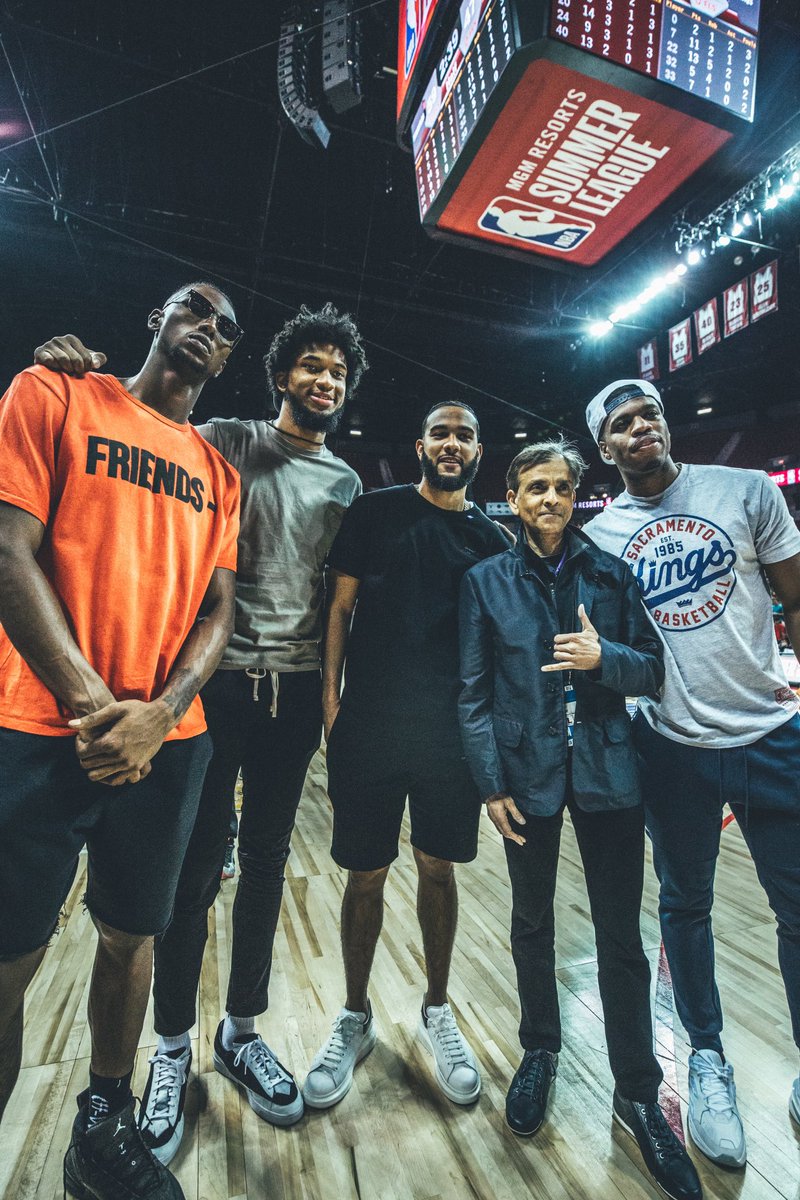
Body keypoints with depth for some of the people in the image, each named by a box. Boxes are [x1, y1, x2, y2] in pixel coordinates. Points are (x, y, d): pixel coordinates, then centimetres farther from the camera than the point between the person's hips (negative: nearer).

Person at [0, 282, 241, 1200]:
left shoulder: (218, 472, 14)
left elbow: (218, 607, 7)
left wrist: (160, 712, -10)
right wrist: (94, 702, -15)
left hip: (167, 741, 4)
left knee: (130, 936, 16)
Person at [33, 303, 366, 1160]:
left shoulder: (346, 483, 13)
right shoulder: (225, 442, 5)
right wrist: (86, 378, -20)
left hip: (296, 692, 3)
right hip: (219, 680, -3)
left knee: (266, 863, 13)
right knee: (195, 867, 6)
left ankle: (241, 1031, 34)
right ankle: (172, 1048, 30)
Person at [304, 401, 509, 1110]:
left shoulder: (492, 540, 9)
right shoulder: (375, 512, 3)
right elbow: (340, 608, 1)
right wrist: (331, 699, -6)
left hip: (452, 731, 2)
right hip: (370, 725, -1)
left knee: (438, 868, 14)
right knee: (366, 874, 10)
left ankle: (437, 1009, 38)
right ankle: (355, 1017, 34)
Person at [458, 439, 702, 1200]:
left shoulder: (610, 572, 3)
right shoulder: (486, 581, -1)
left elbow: (652, 667, 3)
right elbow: (474, 693, -3)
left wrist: (604, 657, -18)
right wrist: (490, 783, -8)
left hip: (607, 771, 1)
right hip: (527, 774, 0)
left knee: (621, 936, 11)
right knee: (532, 922, 18)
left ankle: (637, 1093, 33)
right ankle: (539, 1051, 43)